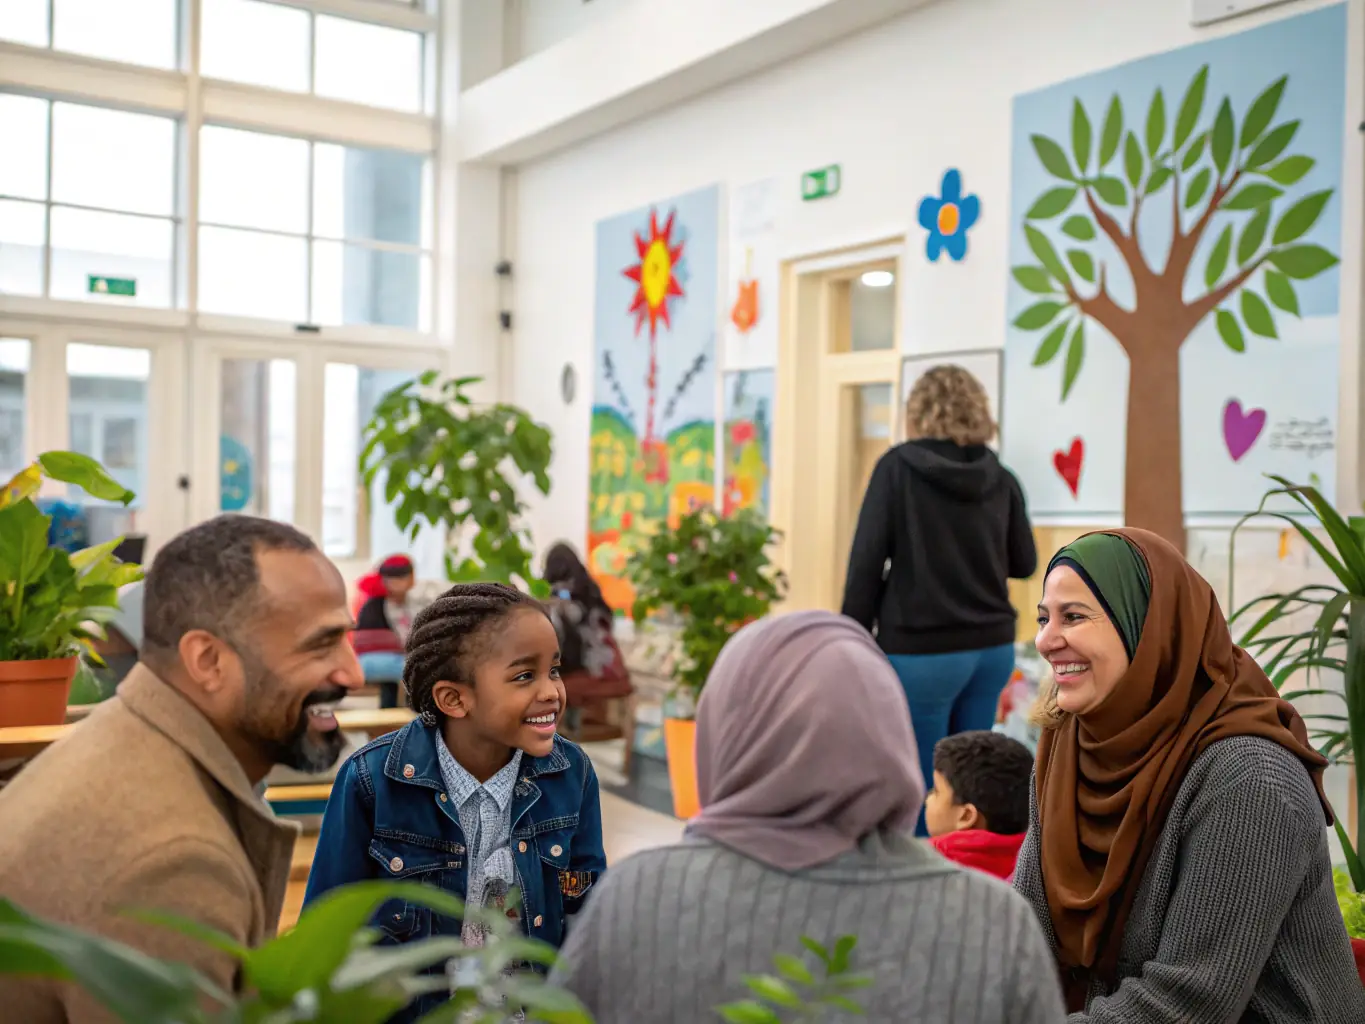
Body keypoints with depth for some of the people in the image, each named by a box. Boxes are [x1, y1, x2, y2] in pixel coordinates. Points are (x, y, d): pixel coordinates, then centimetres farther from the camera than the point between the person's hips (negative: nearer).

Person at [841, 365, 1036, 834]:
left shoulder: (899, 466, -7)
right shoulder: (1001, 478, 4)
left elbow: (867, 561, -9)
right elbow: (1024, 564, 13)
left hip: (920, 651, -5)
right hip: (991, 648, 5)